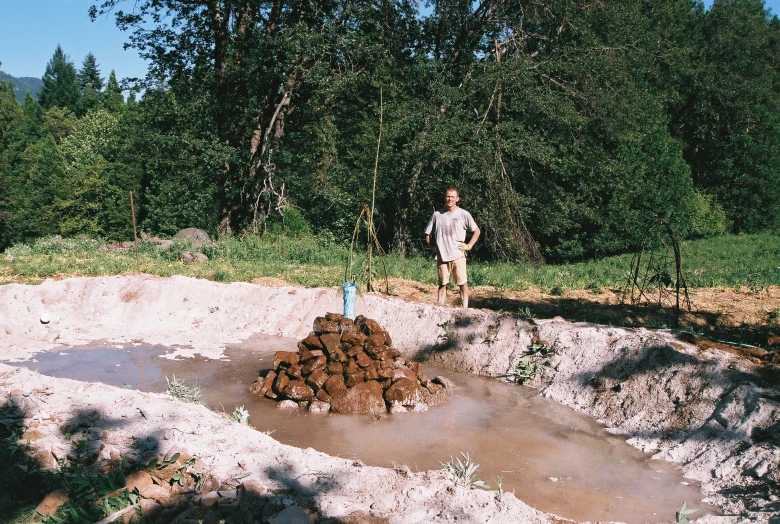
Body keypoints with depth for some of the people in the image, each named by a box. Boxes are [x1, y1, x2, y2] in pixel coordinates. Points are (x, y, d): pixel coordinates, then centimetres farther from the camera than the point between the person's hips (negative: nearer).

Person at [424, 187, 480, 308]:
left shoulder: (464, 214, -1)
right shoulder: (437, 215, 6)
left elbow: (476, 231, 6)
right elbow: (427, 233, 16)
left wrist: (469, 246, -1)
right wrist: (431, 246, 5)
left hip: (458, 255, -2)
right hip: (441, 256, 2)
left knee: (463, 283, -1)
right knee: (442, 284, 8)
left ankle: (465, 308, 4)